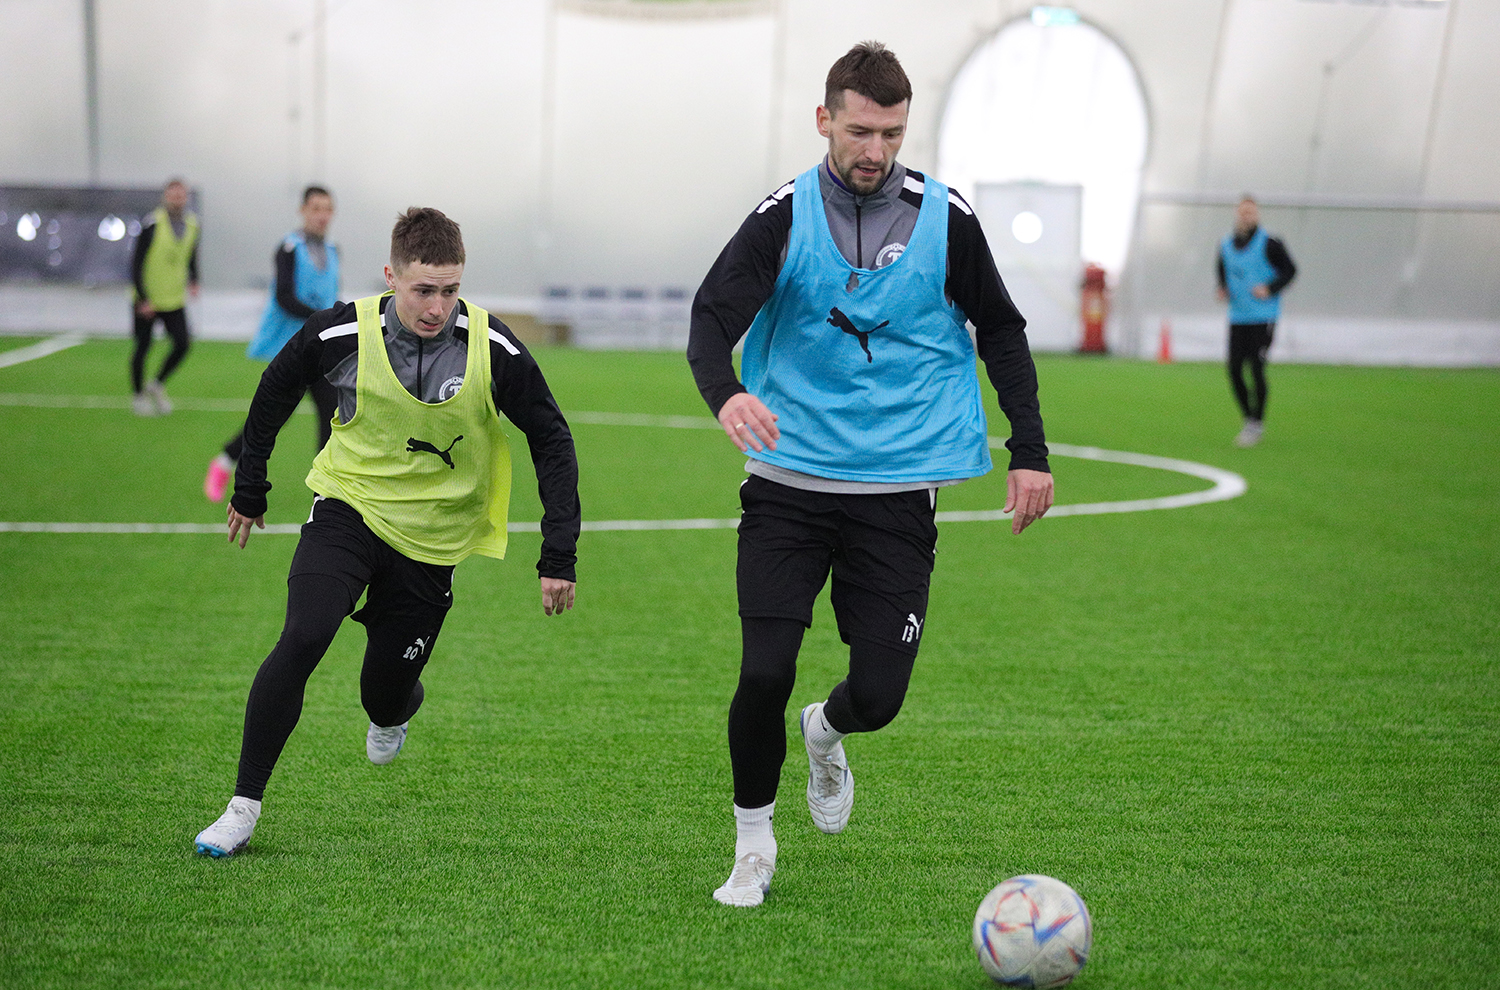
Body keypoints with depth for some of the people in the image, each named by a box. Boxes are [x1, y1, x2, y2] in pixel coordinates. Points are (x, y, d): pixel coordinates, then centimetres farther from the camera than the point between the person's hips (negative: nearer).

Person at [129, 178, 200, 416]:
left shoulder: (191, 224, 1)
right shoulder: (153, 224, -17)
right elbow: (136, 262, -15)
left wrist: (193, 281, 1)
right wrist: (143, 299, -18)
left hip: (174, 299, 5)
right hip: (146, 300, -5)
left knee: (182, 345, -6)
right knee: (143, 347, 5)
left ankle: (157, 385, 17)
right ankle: (138, 395, 23)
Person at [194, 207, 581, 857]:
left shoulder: (493, 351, -17)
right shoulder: (344, 334, -16)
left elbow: (552, 442, -5)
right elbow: (275, 392, 5)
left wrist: (559, 558, -9)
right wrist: (249, 491, 14)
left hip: (432, 536, 1)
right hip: (350, 505, -1)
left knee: (387, 693, 6)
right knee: (302, 638, -24)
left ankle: (393, 714, 47)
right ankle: (244, 805, -10)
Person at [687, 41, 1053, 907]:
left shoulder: (945, 218, 1)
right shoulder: (786, 216, -3)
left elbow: (1001, 333, 12)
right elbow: (713, 316, -13)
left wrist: (1031, 452, 6)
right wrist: (726, 392, -36)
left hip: (899, 493, 1)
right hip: (790, 483, -1)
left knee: (880, 694, -3)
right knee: (766, 670, -11)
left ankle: (826, 734, 36)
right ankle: (753, 842, 13)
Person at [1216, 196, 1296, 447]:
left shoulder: (1269, 244, -7)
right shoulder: (1226, 245, 9)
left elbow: (1289, 270, -2)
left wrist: (1270, 289, -15)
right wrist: (1222, 290, 4)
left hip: (1263, 318, -5)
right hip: (1237, 318, 5)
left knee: (1256, 368, -9)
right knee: (1234, 369, 0)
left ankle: (1257, 423, 3)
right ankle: (1248, 418, 17)